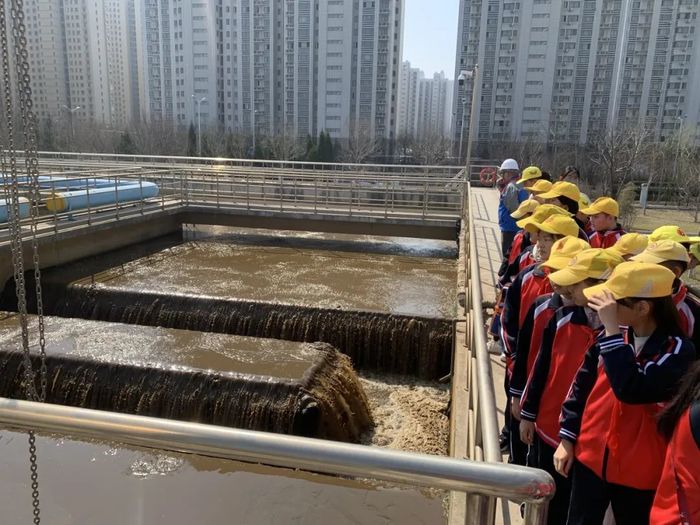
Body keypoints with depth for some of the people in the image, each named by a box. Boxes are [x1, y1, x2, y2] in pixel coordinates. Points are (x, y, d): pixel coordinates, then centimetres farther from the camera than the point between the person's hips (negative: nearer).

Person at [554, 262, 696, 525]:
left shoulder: (678, 349, -16)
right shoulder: (610, 336, -2)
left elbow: (631, 390, -32)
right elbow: (581, 386, 6)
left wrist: (613, 331, -31)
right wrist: (566, 438, 6)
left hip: (638, 470, -4)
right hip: (590, 456, 4)